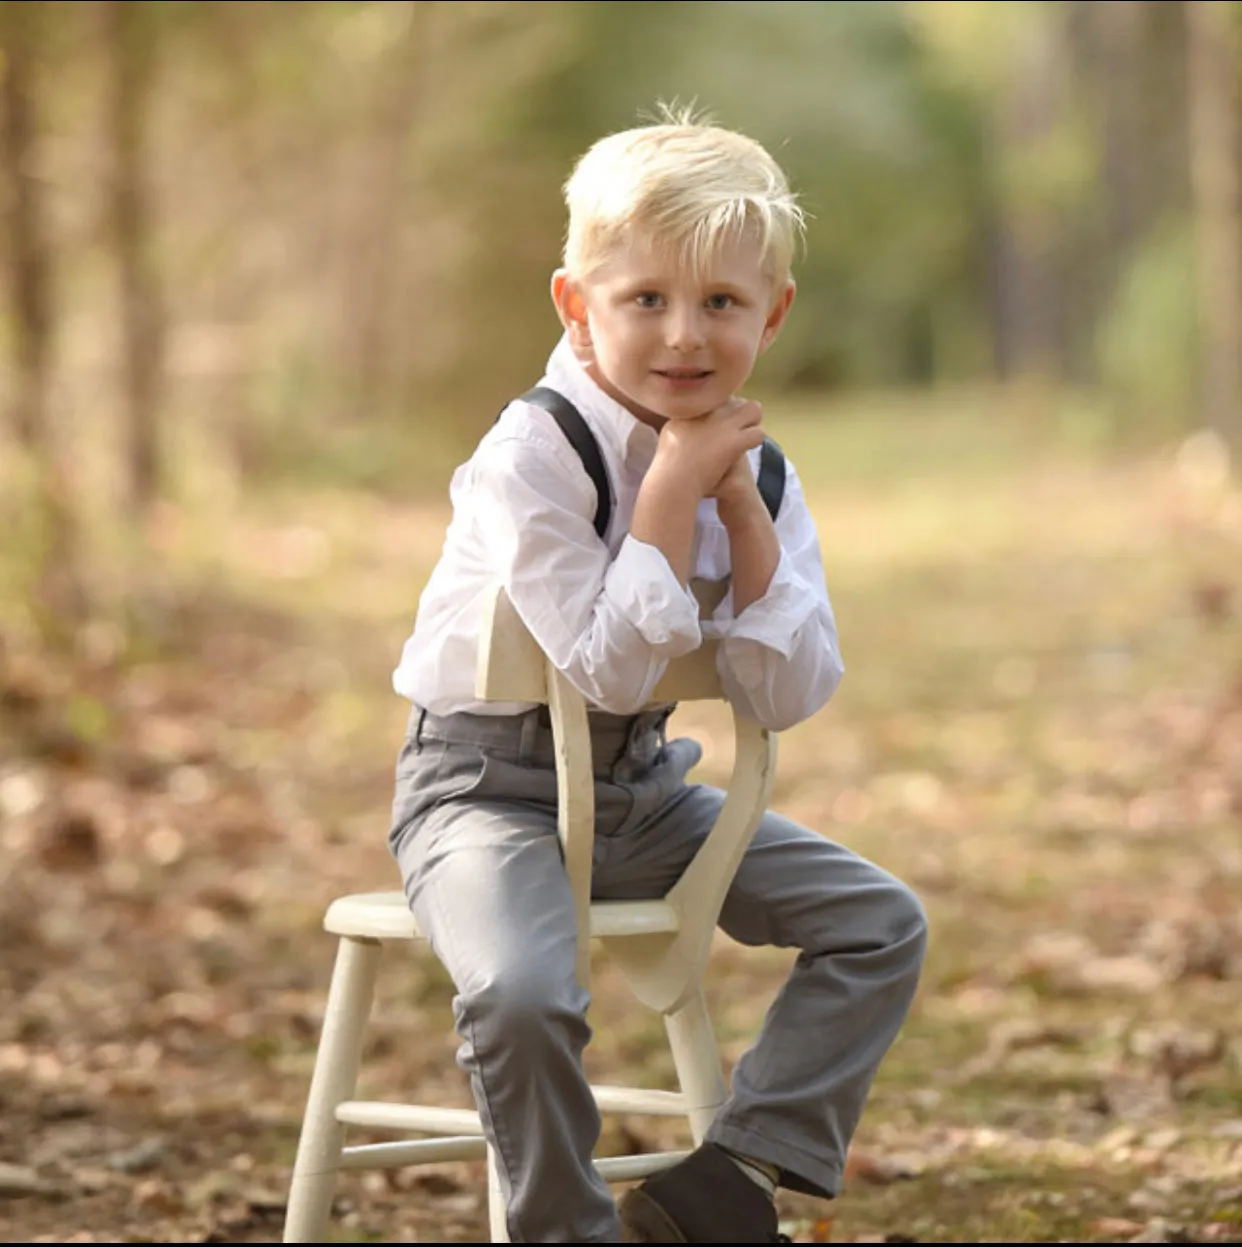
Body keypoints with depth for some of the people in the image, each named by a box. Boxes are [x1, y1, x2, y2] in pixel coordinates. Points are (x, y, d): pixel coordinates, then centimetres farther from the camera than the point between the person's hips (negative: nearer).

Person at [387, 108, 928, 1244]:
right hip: (491, 785, -6)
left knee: (883, 920, -4)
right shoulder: (531, 458, -19)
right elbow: (611, 672, -24)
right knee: (522, 992, -33)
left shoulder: (755, 472, -1)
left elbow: (788, 701, -8)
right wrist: (675, 489, -24)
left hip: (641, 788, 6)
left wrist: (741, 508, -16)